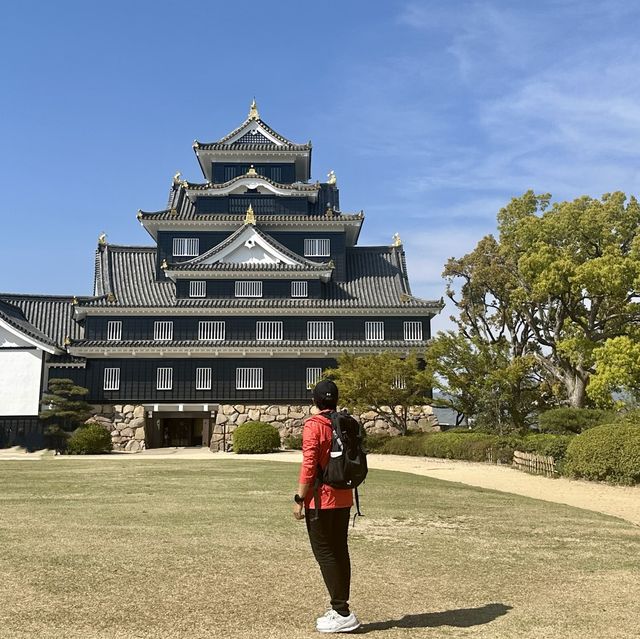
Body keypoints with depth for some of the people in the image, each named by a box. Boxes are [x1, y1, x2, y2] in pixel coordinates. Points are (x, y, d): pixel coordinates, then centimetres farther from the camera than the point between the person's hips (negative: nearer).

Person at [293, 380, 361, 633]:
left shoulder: (313, 425, -13)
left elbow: (309, 466, -18)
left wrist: (299, 499, -13)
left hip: (321, 500, -7)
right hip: (344, 499, 7)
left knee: (325, 554, -1)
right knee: (340, 551, 13)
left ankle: (342, 614, -2)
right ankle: (340, 609, 21)